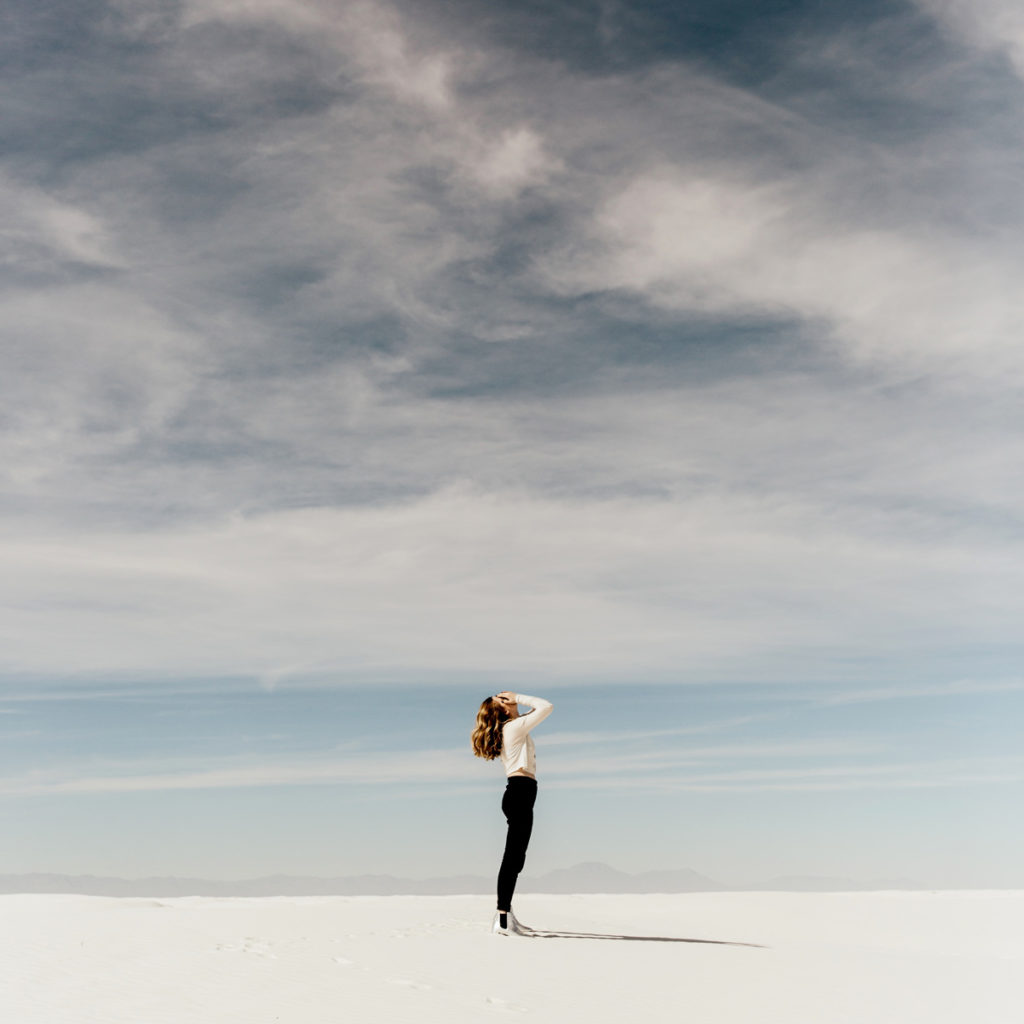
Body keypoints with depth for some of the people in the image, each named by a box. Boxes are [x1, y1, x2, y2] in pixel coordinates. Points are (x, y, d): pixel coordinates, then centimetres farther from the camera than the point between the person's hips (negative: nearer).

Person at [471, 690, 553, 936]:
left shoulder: (506, 730, 19)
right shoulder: (515, 726, -7)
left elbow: (538, 709, 33)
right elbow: (546, 707, -10)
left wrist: (520, 702, 19)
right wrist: (519, 698, -2)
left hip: (517, 793, 10)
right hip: (521, 790, -10)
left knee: (515, 857, 13)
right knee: (513, 856, -12)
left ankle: (506, 914, 17)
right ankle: (502, 919, -15)